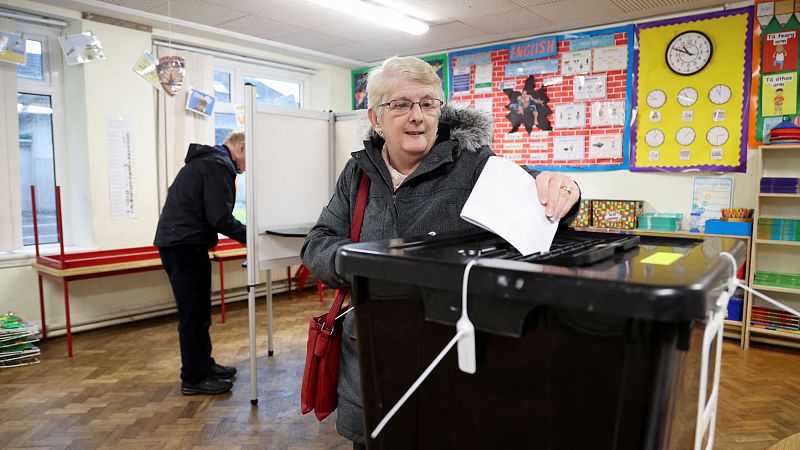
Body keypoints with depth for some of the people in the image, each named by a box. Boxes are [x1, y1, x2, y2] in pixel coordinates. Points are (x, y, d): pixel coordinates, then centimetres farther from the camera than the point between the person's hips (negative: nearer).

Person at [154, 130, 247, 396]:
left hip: (177, 242, 11)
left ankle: (204, 364, 28)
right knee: (194, 314, -3)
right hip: (185, 245, -11)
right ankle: (194, 378, 7)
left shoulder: (205, 160, 20)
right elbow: (220, 218, -21)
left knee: (198, 311, 17)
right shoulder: (218, 165, -13)